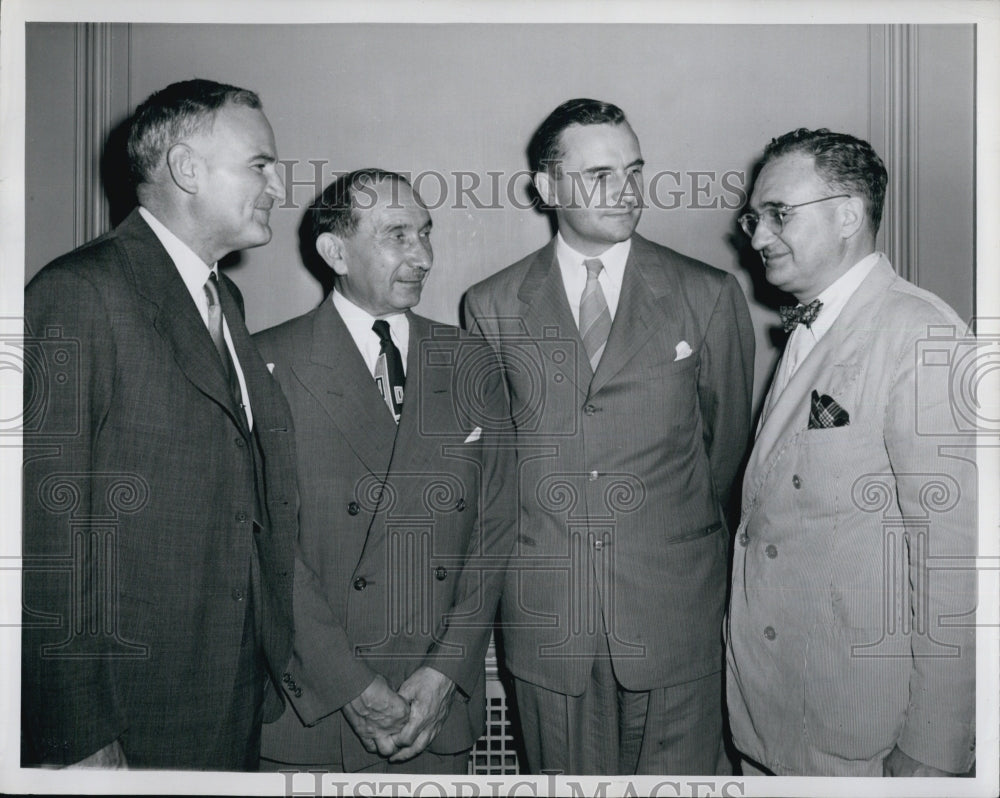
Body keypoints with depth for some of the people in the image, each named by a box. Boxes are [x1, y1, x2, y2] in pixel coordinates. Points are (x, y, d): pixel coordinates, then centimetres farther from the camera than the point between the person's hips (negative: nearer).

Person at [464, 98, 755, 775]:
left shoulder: (709, 296, 1)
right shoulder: (493, 306, 4)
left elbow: (729, 440, 9)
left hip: (676, 609, 0)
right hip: (546, 613, 1)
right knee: (568, 773, 11)